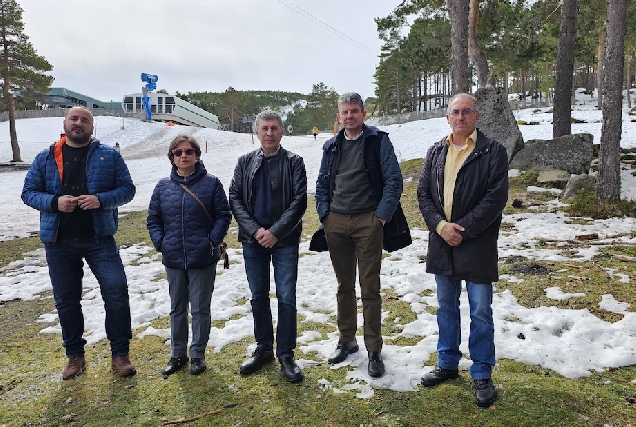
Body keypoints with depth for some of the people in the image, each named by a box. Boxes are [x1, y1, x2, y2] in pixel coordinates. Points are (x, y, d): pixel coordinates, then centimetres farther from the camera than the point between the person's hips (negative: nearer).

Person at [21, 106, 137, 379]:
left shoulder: (109, 156, 2)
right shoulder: (45, 158, 6)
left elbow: (127, 189, 0)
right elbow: (28, 192, 6)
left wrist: (101, 200, -18)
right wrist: (54, 202, -14)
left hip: (99, 238, -2)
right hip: (59, 242, 2)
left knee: (117, 290, -9)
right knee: (66, 300, 11)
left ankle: (120, 353, 6)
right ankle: (74, 355, 28)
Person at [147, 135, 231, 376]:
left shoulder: (211, 183, -5)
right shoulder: (163, 187, 4)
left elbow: (223, 216, -4)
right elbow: (153, 219, 9)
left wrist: (213, 241, -14)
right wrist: (160, 242, -4)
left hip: (203, 259, -3)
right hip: (173, 259, 4)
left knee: (200, 309, 9)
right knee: (177, 308, 17)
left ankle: (198, 354, 25)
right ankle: (178, 354, 32)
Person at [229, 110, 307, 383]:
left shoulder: (294, 162, -1)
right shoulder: (245, 162, 7)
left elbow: (299, 201, -8)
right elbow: (234, 199, 2)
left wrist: (275, 232, -15)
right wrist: (255, 230, -11)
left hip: (285, 240, -3)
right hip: (253, 240, 3)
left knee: (287, 298, 1)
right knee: (258, 296, 12)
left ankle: (286, 355, 15)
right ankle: (264, 349, 28)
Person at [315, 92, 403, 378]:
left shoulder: (378, 141, -1)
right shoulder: (331, 146, 13)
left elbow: (394, 180, -6)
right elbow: (322, 184, 17)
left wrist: (382, 215, -12)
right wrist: (324, 214, 5)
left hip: (368, 221, -4)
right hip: (336, 223, 5)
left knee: (370, 288, 0)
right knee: (344, 286, 14)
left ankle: (374, 350, 11)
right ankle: (347, 340, 28)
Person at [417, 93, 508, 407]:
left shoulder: (493, 151, -5)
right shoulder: (436, 152, 9)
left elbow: (496, 196, -12)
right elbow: (423, 193, 5)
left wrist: (462, 228, -17)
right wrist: (440, 225, -10)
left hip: (477, 244, -4)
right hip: (442, 240, 5)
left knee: (480, 312, 5)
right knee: (446, 307, 16)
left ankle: (482, 374, 21)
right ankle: (447, 364, 33)